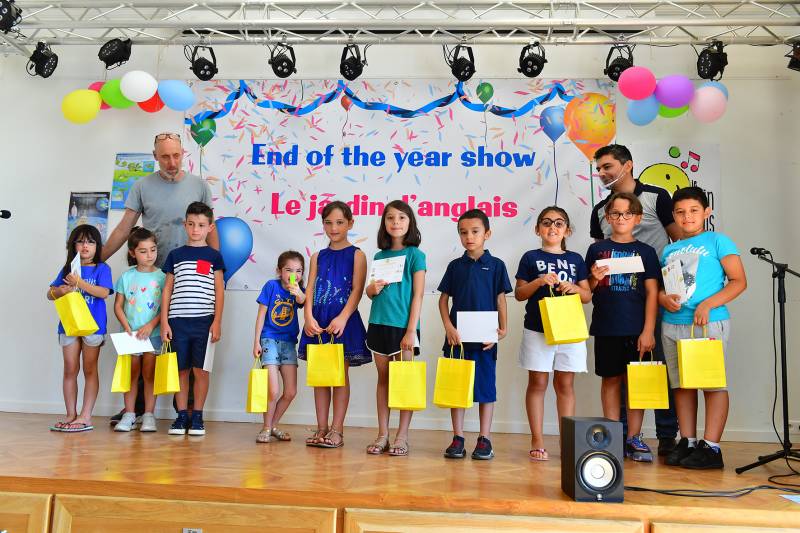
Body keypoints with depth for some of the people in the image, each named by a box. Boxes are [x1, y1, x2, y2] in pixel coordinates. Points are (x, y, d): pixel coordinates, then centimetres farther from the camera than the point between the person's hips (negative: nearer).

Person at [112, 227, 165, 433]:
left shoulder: (162, 277, -1)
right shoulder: (127, 276, 5)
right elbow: (118, 305, 6)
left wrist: (150, 325, -13)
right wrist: (127, 327, -7)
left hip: (153, 333, -2)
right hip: (130, 333, 2)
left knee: (149, 373, 1)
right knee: (131, 373, 6)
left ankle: (149, 415, 7)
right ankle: (129, 414, 13)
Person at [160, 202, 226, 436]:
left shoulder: (213, 256, 6)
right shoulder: (175, 255, 10)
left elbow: (219, 291, 4)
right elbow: (167, 290, 10)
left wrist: (217, 322, -4)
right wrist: (164, 322, 3)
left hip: (204, 321, -1)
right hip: (178, 321, 2)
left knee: (200, 370, 1)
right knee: (181, 370, 5)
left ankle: (197, 417, 12)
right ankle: (181, 416, 14)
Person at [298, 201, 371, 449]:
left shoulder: (356, 255, 2)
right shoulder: (318, 256, 13)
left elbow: (357, 290, -7)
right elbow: (310, 290, 5)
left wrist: (342, 318, -20)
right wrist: (309, 317, -11)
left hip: (343, 320, -4)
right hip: (318, 321, 4)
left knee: (341, 374, 1)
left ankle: (337, 430, 7)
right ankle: (321, 428, 16)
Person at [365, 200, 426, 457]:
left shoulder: (415, 255, -2)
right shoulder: (379, 256, 11)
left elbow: (417, 295, -6)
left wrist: (411, 331, -13)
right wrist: (372, 289, -6)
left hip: (403, 326, -5)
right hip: (379, 324, 5)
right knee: (383, 378, 10)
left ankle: (402, 436, 9)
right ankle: (382, 434, 17)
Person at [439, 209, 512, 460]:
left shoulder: (495, 265, 2)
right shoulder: (455, 266, 7)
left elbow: (500, 300, 3)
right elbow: (443, 299, 7)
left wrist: (502, 329, -9)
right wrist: (448, 327, -7)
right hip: (457, 336, 2)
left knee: (486, 386, 4)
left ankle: (484, 439, 14)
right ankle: (458, 438, 16)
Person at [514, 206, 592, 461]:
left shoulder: (575, 259, 11)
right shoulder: (531, 258, 4)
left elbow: (587, 296, 11)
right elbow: (519, 294, 2)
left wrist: (574, 288, -9)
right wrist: (539, 282, -14)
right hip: (537, 329, -2)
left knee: (565, 384, 8)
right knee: (537, 383, 3)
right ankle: (537, 441, 10)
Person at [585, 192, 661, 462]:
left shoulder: (645, 251, 5)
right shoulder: (597, 250, 6)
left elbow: (652, 292, 1)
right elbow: (587, 290, 10)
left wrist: (648, 330, -6)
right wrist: (594, 279, -13)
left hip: (637, 328, 0)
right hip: (606, 327, 1)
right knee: (611, 380, 7)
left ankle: (634, 438, 14)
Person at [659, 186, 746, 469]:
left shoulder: (717, 241, 1)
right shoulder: (669, 250, 16)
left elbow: (739, 281, -5)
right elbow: (658, 285, 20)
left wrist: (708, 305, -17)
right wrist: (663, 298, -4)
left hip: (709, 323, -5)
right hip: (672, 325, 6)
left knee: (713, 383, -3)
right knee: (681, 385, 9)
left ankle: (711, 448, 2)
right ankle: (687, 443, 17)